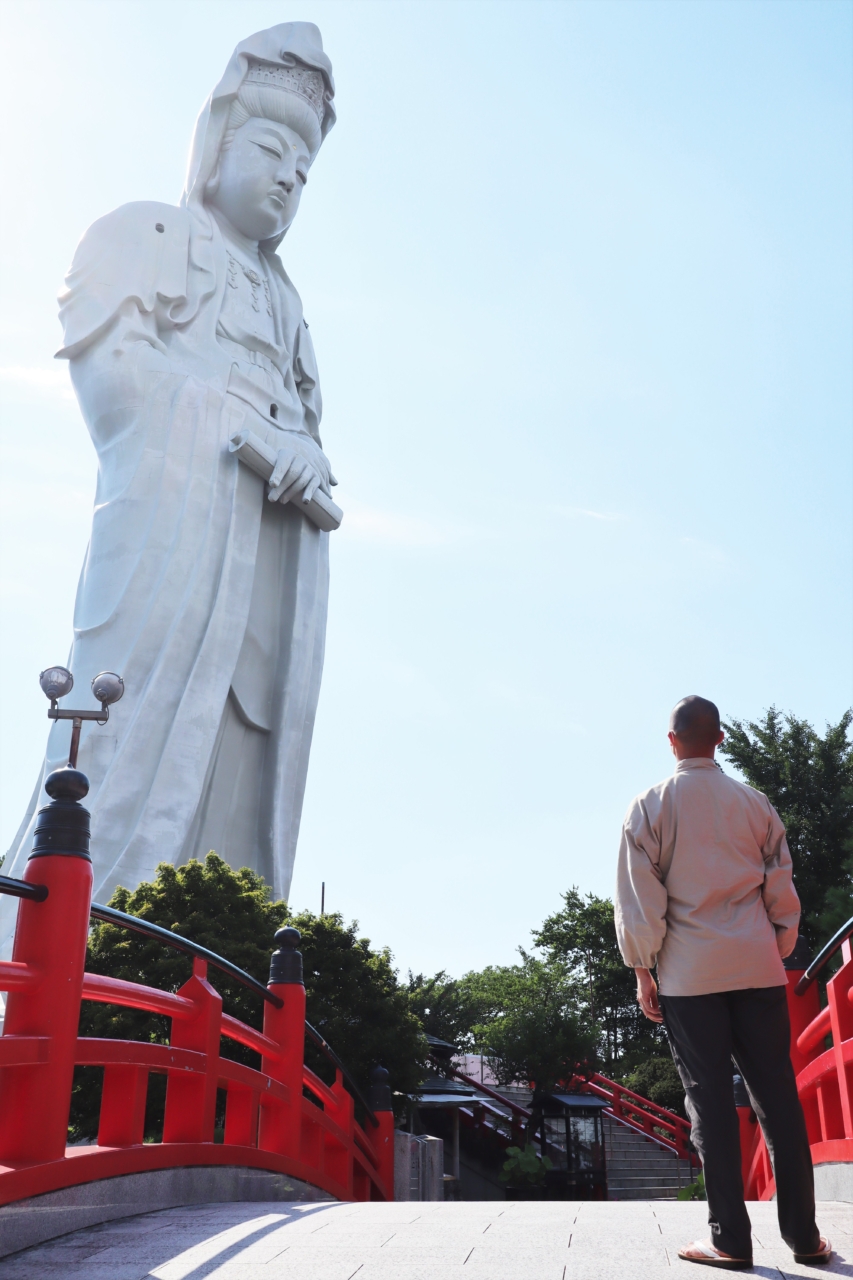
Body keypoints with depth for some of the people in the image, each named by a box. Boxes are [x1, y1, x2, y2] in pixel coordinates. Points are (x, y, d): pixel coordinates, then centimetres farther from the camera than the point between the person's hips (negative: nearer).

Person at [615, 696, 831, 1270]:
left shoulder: (650, 807, -2)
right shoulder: (755, 803, 6)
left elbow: (638, 898, -4)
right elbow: (781, 890, 9)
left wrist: (643, 971, 2)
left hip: (689, 974, -2)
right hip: (757, 968, 2)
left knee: (711, 1100, 2)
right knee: (778, 1096, 7)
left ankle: (730, 1239, 4)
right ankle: (804, 1235, 12)